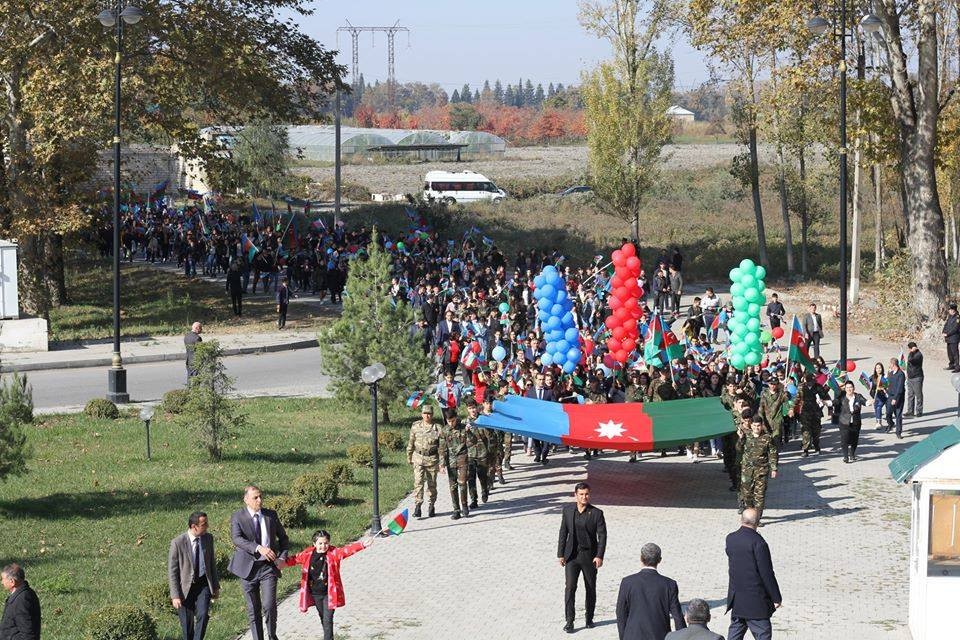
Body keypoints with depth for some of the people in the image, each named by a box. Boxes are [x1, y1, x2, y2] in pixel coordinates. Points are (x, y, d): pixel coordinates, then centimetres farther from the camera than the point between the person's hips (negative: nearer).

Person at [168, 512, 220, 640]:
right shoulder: (178, 543, -15)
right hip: (186, 586, -3)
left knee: (203, 615, -17)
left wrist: (216, 586, 13)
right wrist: (175, 596, -15)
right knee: (187, 623, 4)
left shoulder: (208, 538, -1)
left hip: (203, 585, 3)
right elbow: (172, 571, -11)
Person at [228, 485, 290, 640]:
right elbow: (237, 539, -20)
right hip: (248, 567, -1)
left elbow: (283, 537, 18)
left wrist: (283, 557, 1)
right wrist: (258, 548, -33)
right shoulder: (237, 517, -4)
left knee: (269, 605, -13)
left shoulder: (271, 515, 5)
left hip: (268, 566, 1)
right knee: (253, 610, 6)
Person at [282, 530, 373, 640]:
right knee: (323, 620, 18)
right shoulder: (307, 554, -2)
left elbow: (347, 550, -23)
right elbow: (295, 559, 9)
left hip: (329, 594, -4)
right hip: (315, 594, 4)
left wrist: (362, 545, -38)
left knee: (328, 620, -6)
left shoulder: (334, 553, -11)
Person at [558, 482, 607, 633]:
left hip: (590, 556, -1)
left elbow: (602, 535, -8)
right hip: (572, 555, 1)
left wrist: (599, 556, -17)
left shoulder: (596, 513, -7)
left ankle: (589, 618, 26)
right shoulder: (568, 510, 0)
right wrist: (561, 554, 3)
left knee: (591, 588, 10)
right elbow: (563, 533, 6)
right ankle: (569, 621, -5)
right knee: (570, 587, -8)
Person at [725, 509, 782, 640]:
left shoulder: (730, 539, 3)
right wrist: (776, 598, -8)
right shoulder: (757, 542, -18)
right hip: (756, 599, -7)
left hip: (736, 598, 7)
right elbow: (766, 573, -16)